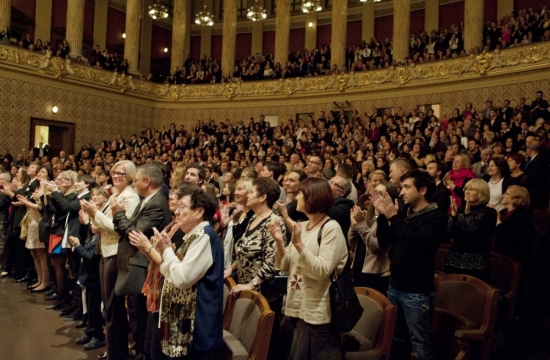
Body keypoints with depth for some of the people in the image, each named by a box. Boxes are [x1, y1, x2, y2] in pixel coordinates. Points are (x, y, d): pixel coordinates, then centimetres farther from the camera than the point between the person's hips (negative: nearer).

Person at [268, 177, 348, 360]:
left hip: (318, 313, -7)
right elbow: (285, 267, 8)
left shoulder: (331, 228, -14)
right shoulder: (302, 226, 9)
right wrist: (280, 241, -8)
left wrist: (299, 244, -27)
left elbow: (323, 271, -22)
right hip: (297, 307, 7)